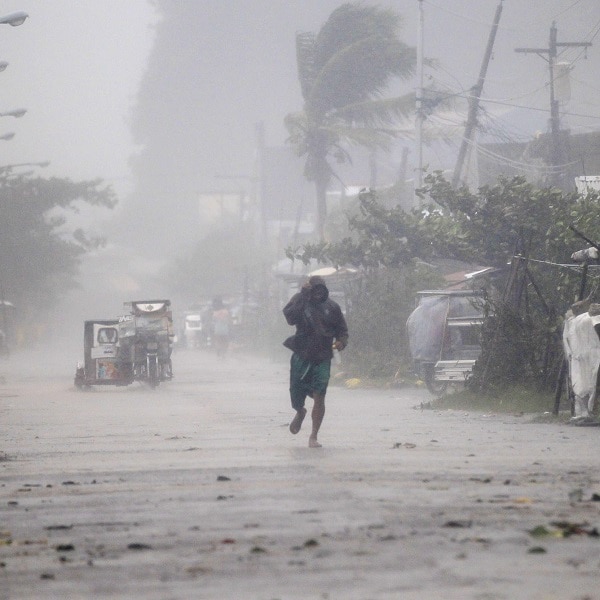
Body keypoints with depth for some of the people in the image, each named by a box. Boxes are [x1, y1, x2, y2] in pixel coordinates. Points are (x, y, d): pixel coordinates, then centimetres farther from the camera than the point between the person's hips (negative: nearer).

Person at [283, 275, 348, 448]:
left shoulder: (332, 307, 3)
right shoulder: (300, 301, -2)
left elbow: (342, 329, 12)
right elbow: (289, 317, -21)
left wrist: (341, 342, -10)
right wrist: (303, 296, -25)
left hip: (322, 358, 0)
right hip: (301, 356, 0)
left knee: (319, 396, -8)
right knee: (296, 393, 5)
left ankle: (314, 436, 1)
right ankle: (300, 412, 43)